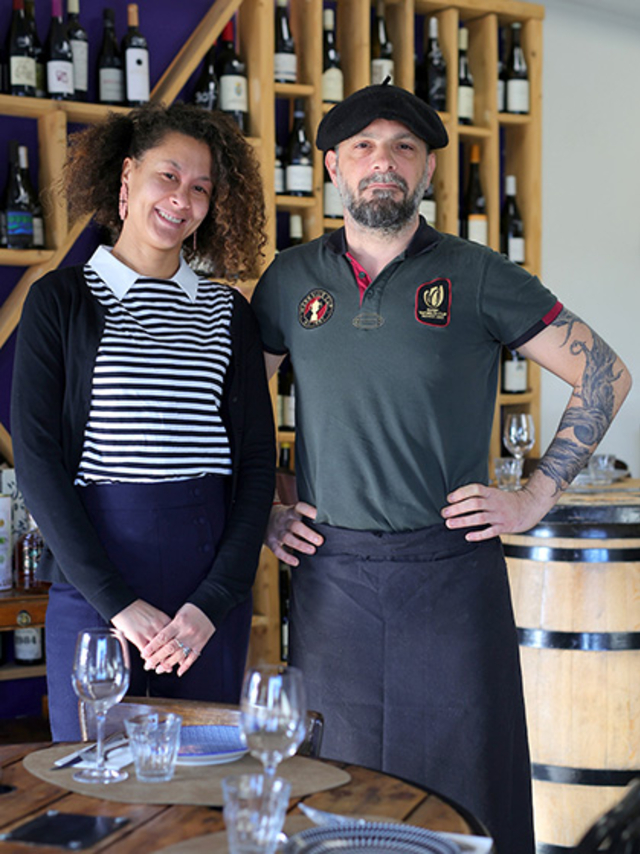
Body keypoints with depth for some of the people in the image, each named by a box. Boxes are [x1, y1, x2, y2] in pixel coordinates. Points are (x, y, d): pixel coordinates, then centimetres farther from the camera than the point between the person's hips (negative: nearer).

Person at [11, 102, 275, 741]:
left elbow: (257, 461, 6)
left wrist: (213, 602, -8)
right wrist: (118, 602, -12)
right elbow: (36, 459, -5)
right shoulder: (60, 300, 3)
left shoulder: (228, 313, 11)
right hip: (91, 588, -2)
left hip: (214, 590, 3)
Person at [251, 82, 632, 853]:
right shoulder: (291, 279, 7)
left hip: (450, 566, -2)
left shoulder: (476, 277, 0)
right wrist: (258, 514, 8)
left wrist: (534, 499, -2)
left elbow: (605, 375, 3)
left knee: (464, 789, 4)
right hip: (329, 573, 2)